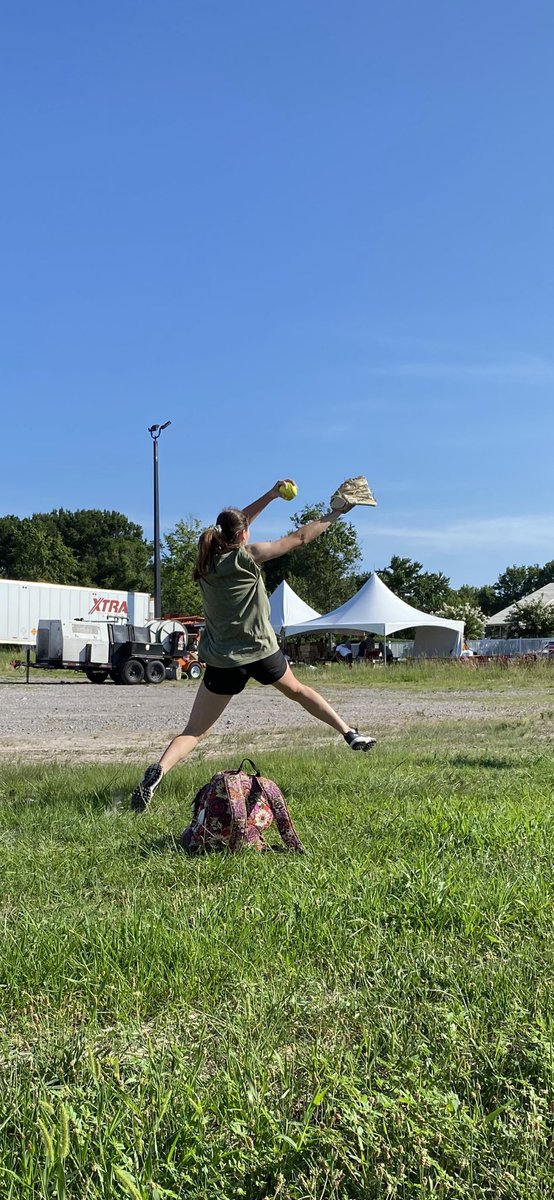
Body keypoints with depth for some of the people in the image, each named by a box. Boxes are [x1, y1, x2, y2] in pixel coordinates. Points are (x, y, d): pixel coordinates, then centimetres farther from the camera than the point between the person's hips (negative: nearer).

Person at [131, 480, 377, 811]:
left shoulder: (208, 557, 3)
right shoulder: (247, 556, -10)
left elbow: (235, 523, 21)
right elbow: (299, 538, -2)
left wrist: (271, 495, 25)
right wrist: (333, 515, 11)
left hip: (222, 661, 2)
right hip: (261, 651, -2)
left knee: (194, 731, 1)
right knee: (297, 689, 26)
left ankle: (157, 770, -22)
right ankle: (351, 733, 32)